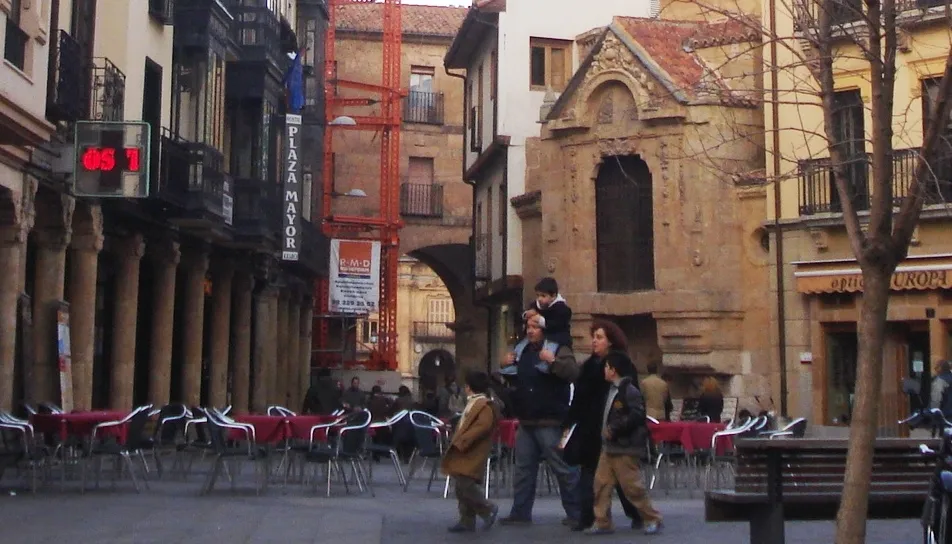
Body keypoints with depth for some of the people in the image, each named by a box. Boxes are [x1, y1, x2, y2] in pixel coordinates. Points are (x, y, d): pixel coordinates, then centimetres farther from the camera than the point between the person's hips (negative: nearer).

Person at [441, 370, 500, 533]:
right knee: (462, 489, 8)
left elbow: (482, 427, -24)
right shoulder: (472, 403, 20)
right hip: (464, 454, 10)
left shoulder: (485, 406, -12)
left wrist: (462, 442, -24)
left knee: (466, 484, -17)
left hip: (471, 454, -10)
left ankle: (489, 509, -1)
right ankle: (467, 521, 12)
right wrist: (457, 442, 17)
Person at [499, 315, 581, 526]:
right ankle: (520, 512, 19)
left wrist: (553, 361, -33)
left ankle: (576, 513, 4)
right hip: (526, 421, 8)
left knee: (564, 468, -4)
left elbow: (573, 372, -23)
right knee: (523, 469, 11)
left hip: (550, 422, -8)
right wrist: (505, 365, 9)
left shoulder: (559, 350, -6)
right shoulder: (523, 351, 15)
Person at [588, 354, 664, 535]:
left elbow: (636, 416, -21)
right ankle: (602, 522, 10)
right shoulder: (612, 391, 15)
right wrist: (606, 430, 8)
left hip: (625, 449, -9)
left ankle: (653, 519, 10)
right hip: (609, 447, 9)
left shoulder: (630, 391, -13)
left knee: (632, 486, -4)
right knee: (601, 483, 5)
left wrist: (613, 429, -20)